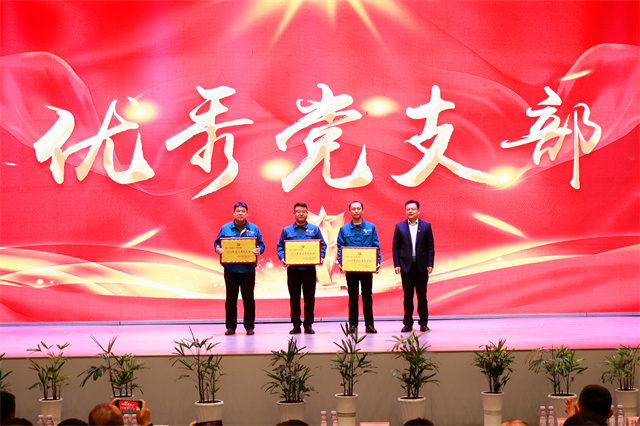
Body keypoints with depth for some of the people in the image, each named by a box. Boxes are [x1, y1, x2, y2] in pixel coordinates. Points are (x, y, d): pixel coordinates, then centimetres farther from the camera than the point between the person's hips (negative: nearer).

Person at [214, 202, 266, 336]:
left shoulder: (254, 229, 7)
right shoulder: (225, 228, 7)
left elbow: (261, 244, 8)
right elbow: (217, 243, 10)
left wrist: (259, 250, -14)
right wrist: (218, 249, -11)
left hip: (248, 269, 0)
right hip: (230, 269, 0)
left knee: (248, 298, 2)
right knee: (231, 298, 3)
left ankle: (249, 326, 9)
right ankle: (230, 326, 10)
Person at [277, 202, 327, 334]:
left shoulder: (314, 229, 7)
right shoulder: (287, 231, 8)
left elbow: (322, 245, 7)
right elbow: (280, 246, 9)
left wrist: (321, 257, -9)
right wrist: (282, 258, -9)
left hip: (309, 268, 0)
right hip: (293, 268, 1)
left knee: (309, 297, 2)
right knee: (294, 298, 3)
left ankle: (308, 324, 9)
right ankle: (296, 324, 10)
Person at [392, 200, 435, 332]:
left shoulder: (426, 226, 3)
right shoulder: (399, 226, 5)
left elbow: (430, 247, 2)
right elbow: (396, 247, 4)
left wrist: (430, 264, -5)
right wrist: (396, 264, -4)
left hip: (421, 266, -1)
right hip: (406, 266, 1)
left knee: (422, 296, 3)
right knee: (407, 296, 4)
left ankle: (423, 323, 10)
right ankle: (408, 323, 9)